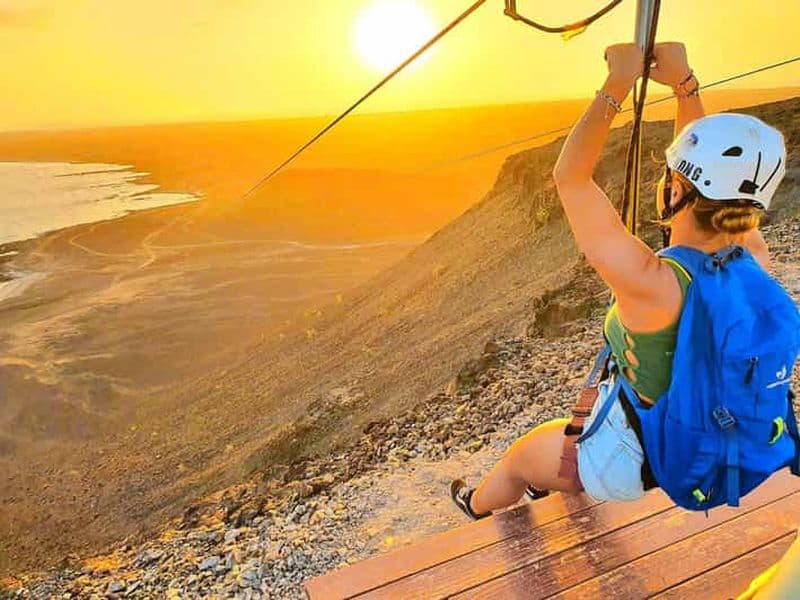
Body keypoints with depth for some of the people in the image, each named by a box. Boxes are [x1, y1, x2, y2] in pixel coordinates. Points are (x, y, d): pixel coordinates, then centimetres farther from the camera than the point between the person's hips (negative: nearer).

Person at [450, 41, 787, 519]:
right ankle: (549, 482, 67)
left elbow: (570, 176, -35)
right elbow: (722, 181, -3)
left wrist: (619, 83, -26)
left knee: (520, 456, 23)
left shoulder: (653, 285, -40)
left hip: (627, 464, -6)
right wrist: (684, 83, -7)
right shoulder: (754, 262, -20)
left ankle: (478, 506, 57)